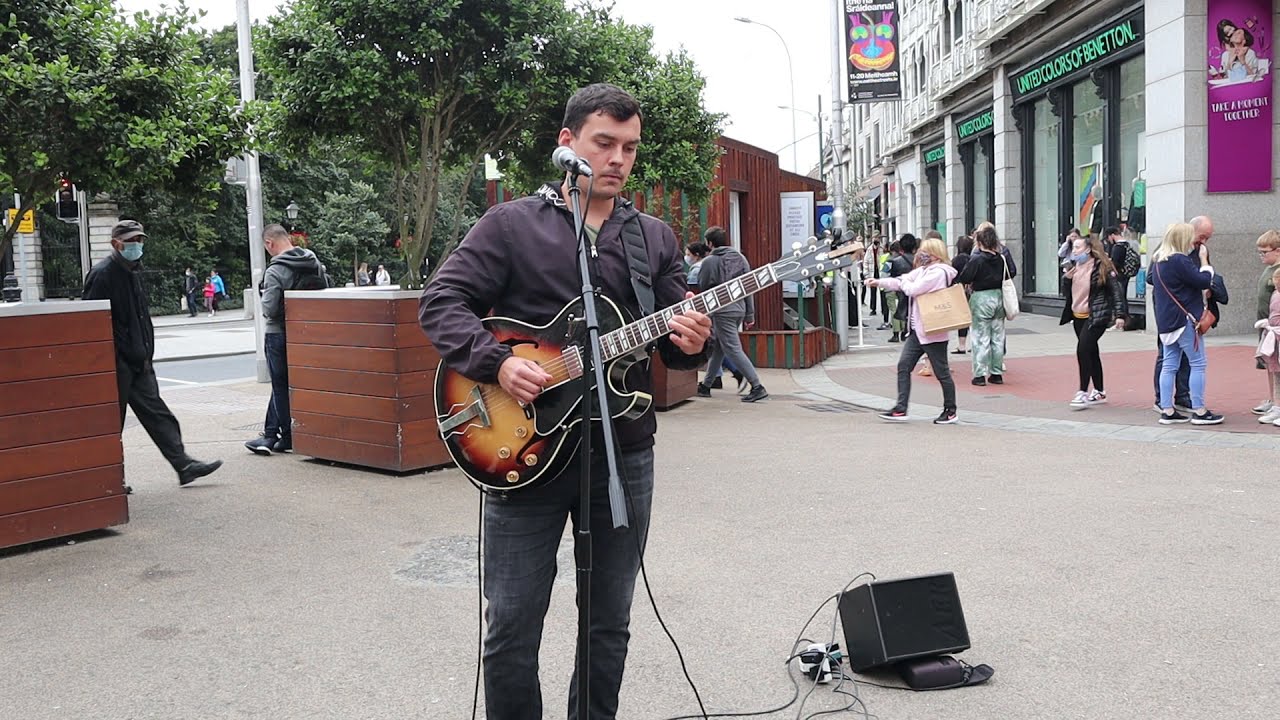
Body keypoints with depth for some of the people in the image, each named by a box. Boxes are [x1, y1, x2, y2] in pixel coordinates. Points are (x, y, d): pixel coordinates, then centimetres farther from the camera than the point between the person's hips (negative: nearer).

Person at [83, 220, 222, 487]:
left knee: (156, 413, 6)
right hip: (117, 363, -8)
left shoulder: (133, 272, 16)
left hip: (138, 362, 8)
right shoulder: (103, 274, -12)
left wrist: (145, 355, 17)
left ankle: (184, 465, 5)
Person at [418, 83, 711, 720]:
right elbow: (441, 303, -4)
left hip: (624, 452, 3)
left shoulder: (655, 239, 11)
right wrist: (497, 362, -19)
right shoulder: (511, 224, 2)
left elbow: (674, 341, 10)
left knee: (610, 623, 14)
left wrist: (689, 344, -14)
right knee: (512, 627, 3)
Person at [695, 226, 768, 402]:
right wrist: (750, 315, 10)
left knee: (733, 349, -5)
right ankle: (706, 385, 25)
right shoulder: (741, 258, 8)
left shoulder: (709, 261, -9)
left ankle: (757, 387, -11)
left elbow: (702, 287, -3)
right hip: (739, 309, 7)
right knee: (718, 348, 17)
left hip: (722, 311, -7)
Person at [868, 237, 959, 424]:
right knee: (903, 366, 4)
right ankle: (900, 410, 4)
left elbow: (913, 289, -19)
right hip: (918, 330, 10)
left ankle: (950, 411, 14)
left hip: (933, 331, -10)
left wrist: (903, 282, 0)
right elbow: (902, 281, 16)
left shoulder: (938, 273, -15)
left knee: (942, 372, 2)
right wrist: (878, 282, 9)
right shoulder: (923, 271, 14)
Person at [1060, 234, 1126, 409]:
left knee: (1082, 350, -17)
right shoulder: (1073, 267, 10)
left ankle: (1083, 392, -11)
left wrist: (1119, 315, -17)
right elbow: (1066, 293, 11)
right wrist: (1067, 278, -8)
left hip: (1096, 316, -8)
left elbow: (1116, 290, -11)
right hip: (1078, 316, 8)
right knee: (1091, 352, 14)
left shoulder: (1102, 267, -10)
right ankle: (1099, 392, 24)